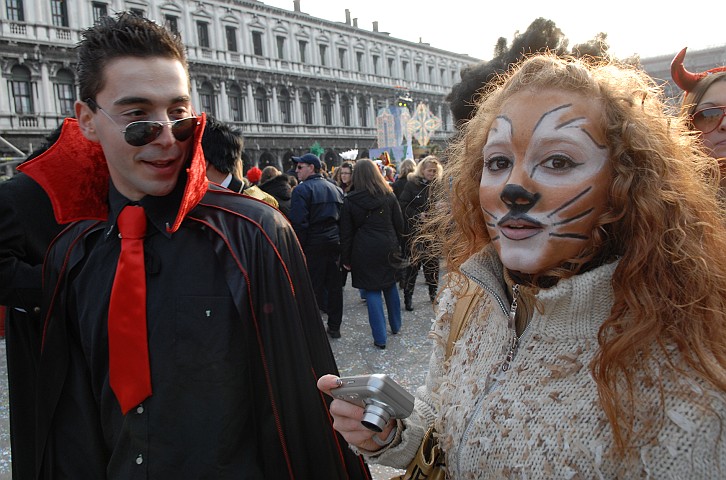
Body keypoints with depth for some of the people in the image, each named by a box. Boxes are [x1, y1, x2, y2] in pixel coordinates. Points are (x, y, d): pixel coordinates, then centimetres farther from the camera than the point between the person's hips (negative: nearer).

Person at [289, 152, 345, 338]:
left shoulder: (301, 190, -11)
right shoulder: (336, 188, 10)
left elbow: (298, 223, -18)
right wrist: (340, 240, 17)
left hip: (313, 245, -6)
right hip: (335, 242, 6)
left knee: (313, 287, 1)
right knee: (334, 284, 12)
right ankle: (334, 326, 22)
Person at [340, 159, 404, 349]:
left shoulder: (350, 200, -6)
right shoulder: (389, 196, 0)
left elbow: (346, 232, -2)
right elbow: (399, 224, 5)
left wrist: (346, 258, 4)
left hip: (364, 251, -3)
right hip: (388, 247, 3)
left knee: (372, 291, 2)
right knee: (390, 285, 19)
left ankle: (380, 338, 3)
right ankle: (395, 326, 33)